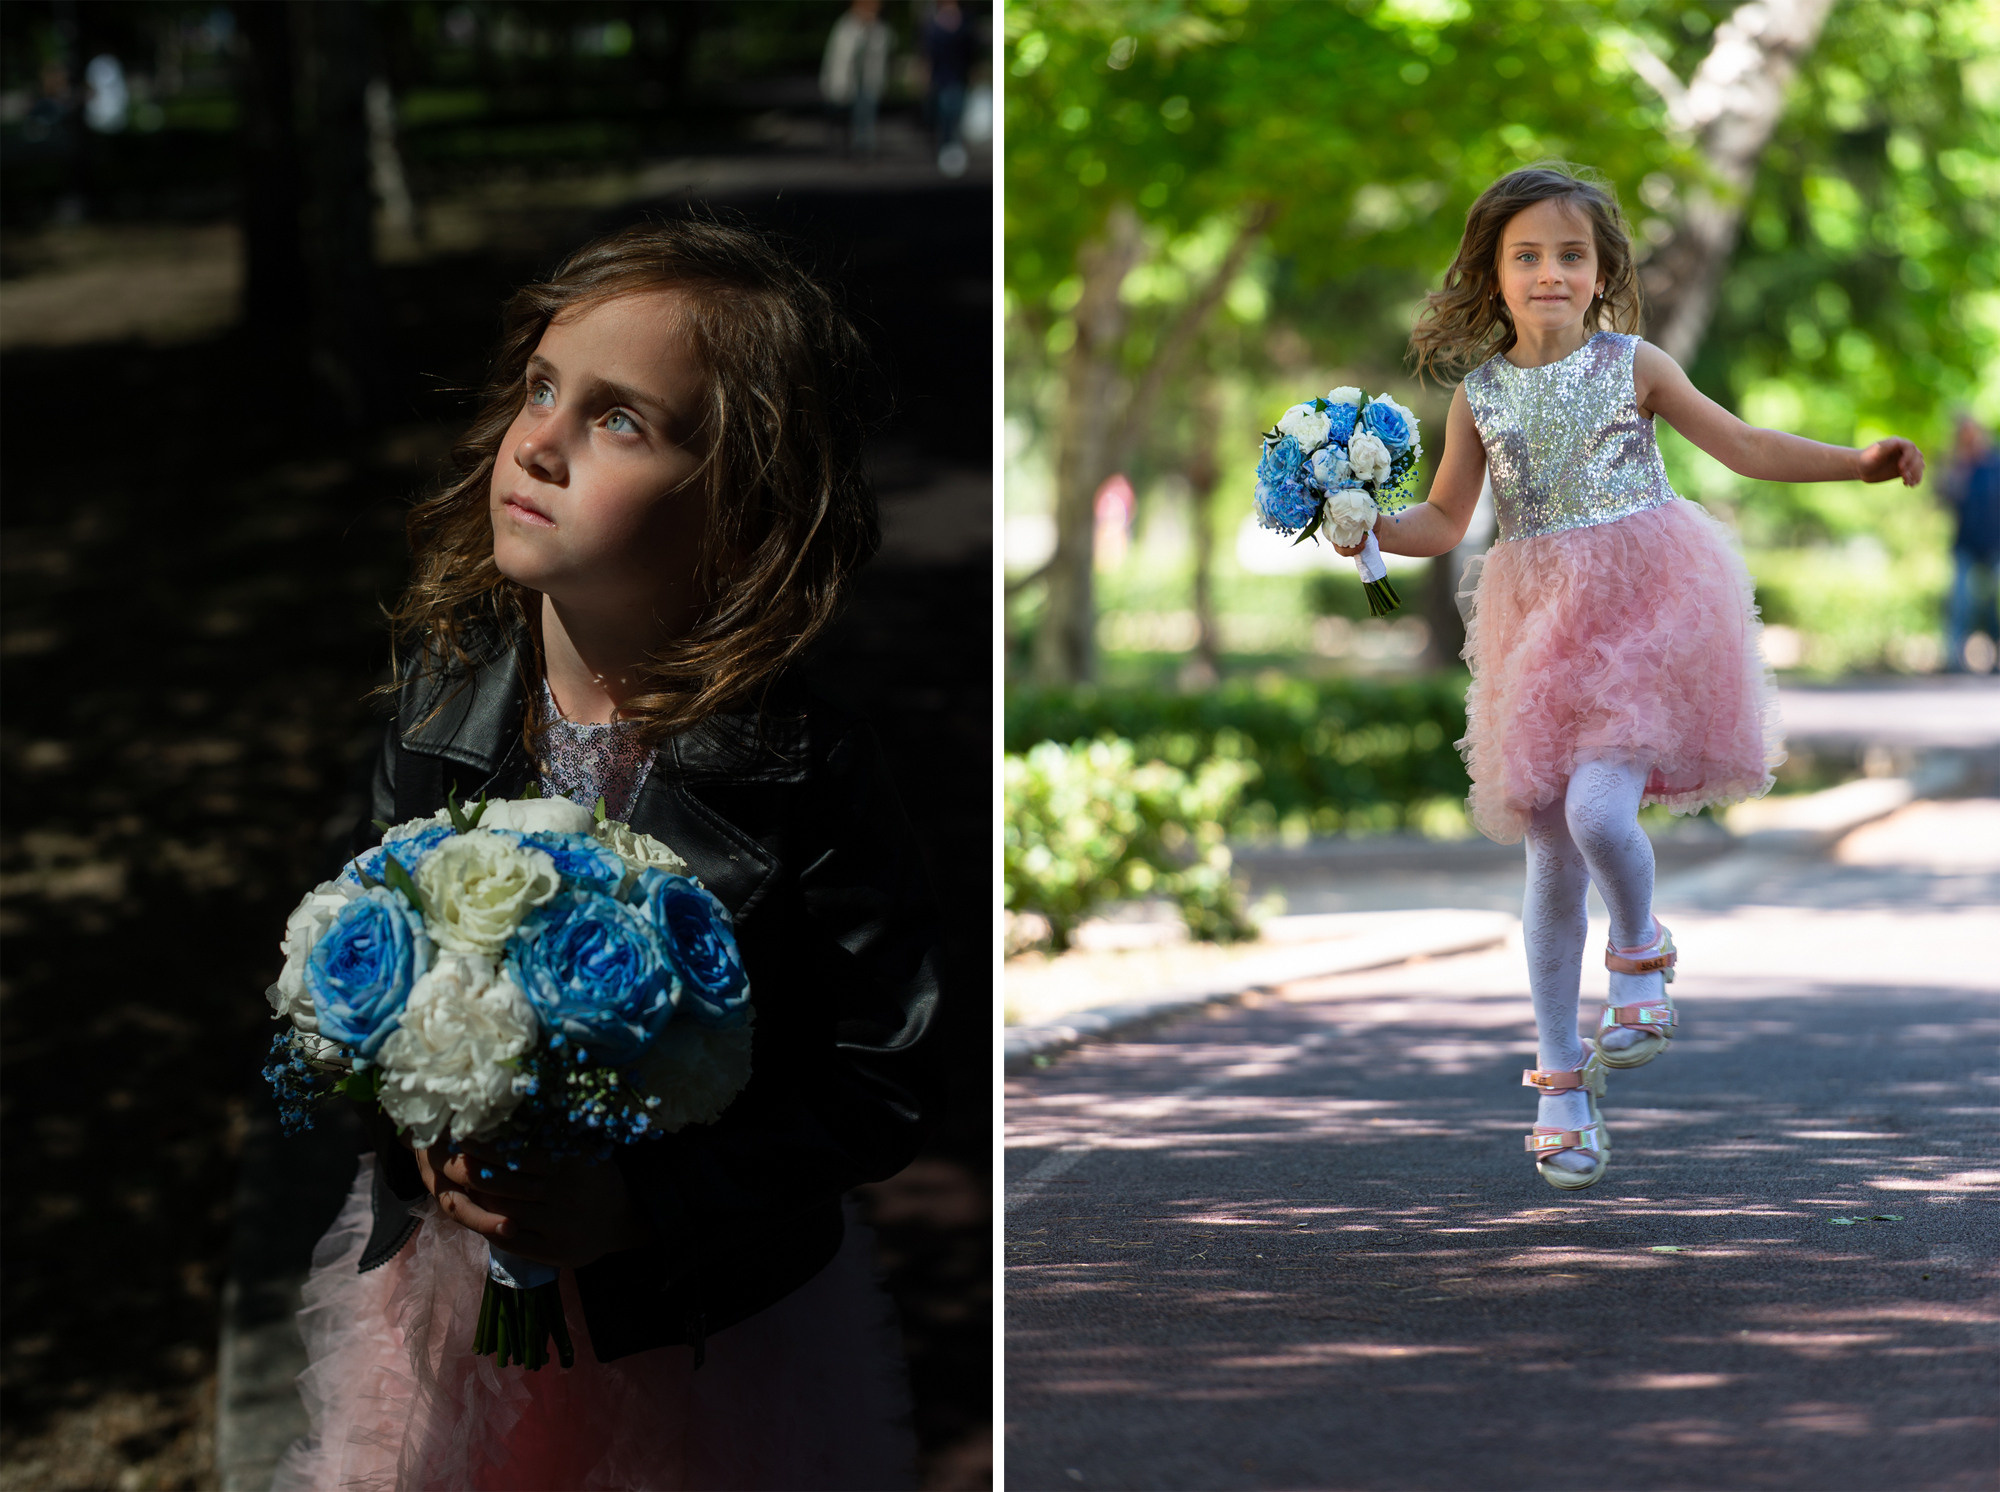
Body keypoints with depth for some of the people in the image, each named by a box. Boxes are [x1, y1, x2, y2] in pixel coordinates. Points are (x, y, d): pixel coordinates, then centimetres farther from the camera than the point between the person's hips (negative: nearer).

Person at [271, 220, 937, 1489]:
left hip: (699, 1326, -4)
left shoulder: (814, 787, -22)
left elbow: (878, 1096, -20)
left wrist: (636, 1204, -30)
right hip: (444, 1262, 4)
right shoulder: (444, 685, -7)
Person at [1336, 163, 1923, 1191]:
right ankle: (1560, 1080, 14)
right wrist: (1369, 530, -7)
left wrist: (1860, 462, -6)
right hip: (1540, 622, 3)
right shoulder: (1480, 394, 6)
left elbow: (1743, 446, 3)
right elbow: (1445, 519, 11)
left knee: (1596, 809, -23)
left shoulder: (1632, 368, 0)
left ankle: (1641, 953, 10)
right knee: (1550, 852, 4)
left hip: (1643, 608, -3)